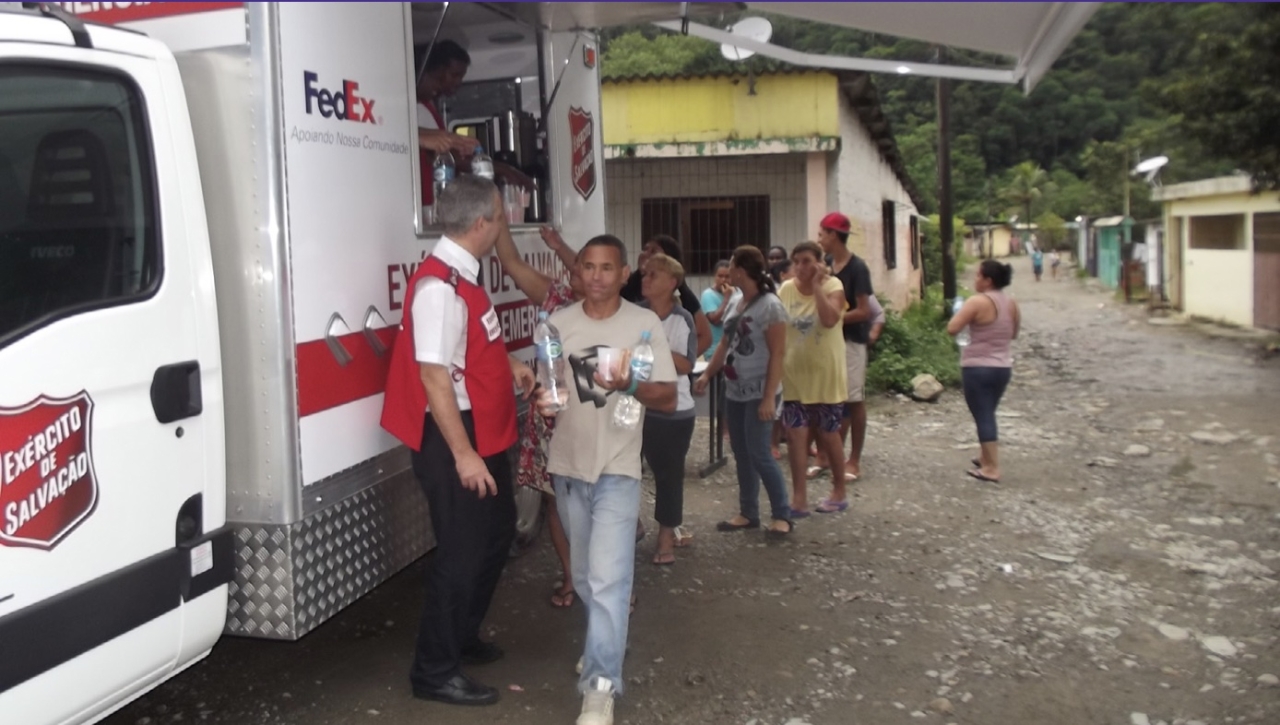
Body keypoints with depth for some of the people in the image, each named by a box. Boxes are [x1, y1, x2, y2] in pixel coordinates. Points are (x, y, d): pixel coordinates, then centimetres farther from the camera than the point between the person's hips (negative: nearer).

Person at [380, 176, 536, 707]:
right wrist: (462, 454, -25)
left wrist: (510, 367, 10)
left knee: (496, 536, 22)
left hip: (486, 434, 11)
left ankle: (462, 638, 39)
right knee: (462, 553, -1)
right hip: (455, 436, -11)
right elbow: (434, 374, -26)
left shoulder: (463, 275, 9)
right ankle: (435, 672, 15)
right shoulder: (439, 286, -23)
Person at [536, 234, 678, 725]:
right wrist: (541, 400, -13)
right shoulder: (557, 324, 3)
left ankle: (601, 685, -4)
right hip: (568, 466, 4)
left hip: (617, 468, -4)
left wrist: (629, 385, -24)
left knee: (608, 579, -11)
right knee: (585, 575, 18)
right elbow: (540, 384, 10)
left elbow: (668, 399, -5)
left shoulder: (645, 324, -5)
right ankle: (604, 642, 42)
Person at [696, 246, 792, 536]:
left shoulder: (769, 305, -14)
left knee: (759, 453, -7)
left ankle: (782, 515, 5)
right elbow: (725, 344, 17)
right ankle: (748, 513, 20)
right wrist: (707, 374, 7)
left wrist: (769, 397, -21)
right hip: (736, 391, 8)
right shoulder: (738, 303, 10)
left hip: (759, 393, -8)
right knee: (741, 454, 11)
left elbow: (778, 354, -17)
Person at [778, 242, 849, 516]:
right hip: (795, 373, 3)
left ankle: (838, 493, 26)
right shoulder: (786, 289, 1)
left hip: (825, 373, -3)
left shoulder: (832, 286, -10)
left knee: (828, 434, 9)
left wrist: (816, 285, -24)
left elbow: (829, 320, -28)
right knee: (796, 433, -1)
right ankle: (799, 499, 4)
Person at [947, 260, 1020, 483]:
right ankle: (986, 457, 34)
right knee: (988, 413, 22)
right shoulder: (1011, 304, 6)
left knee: (983, 416, -2)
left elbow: (952, 329, -19)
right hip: (1003, 367, 7)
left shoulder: (978, 302, -17)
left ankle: (992, 469, -1)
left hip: (978, 368, -7)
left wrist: (961, 313, -1)